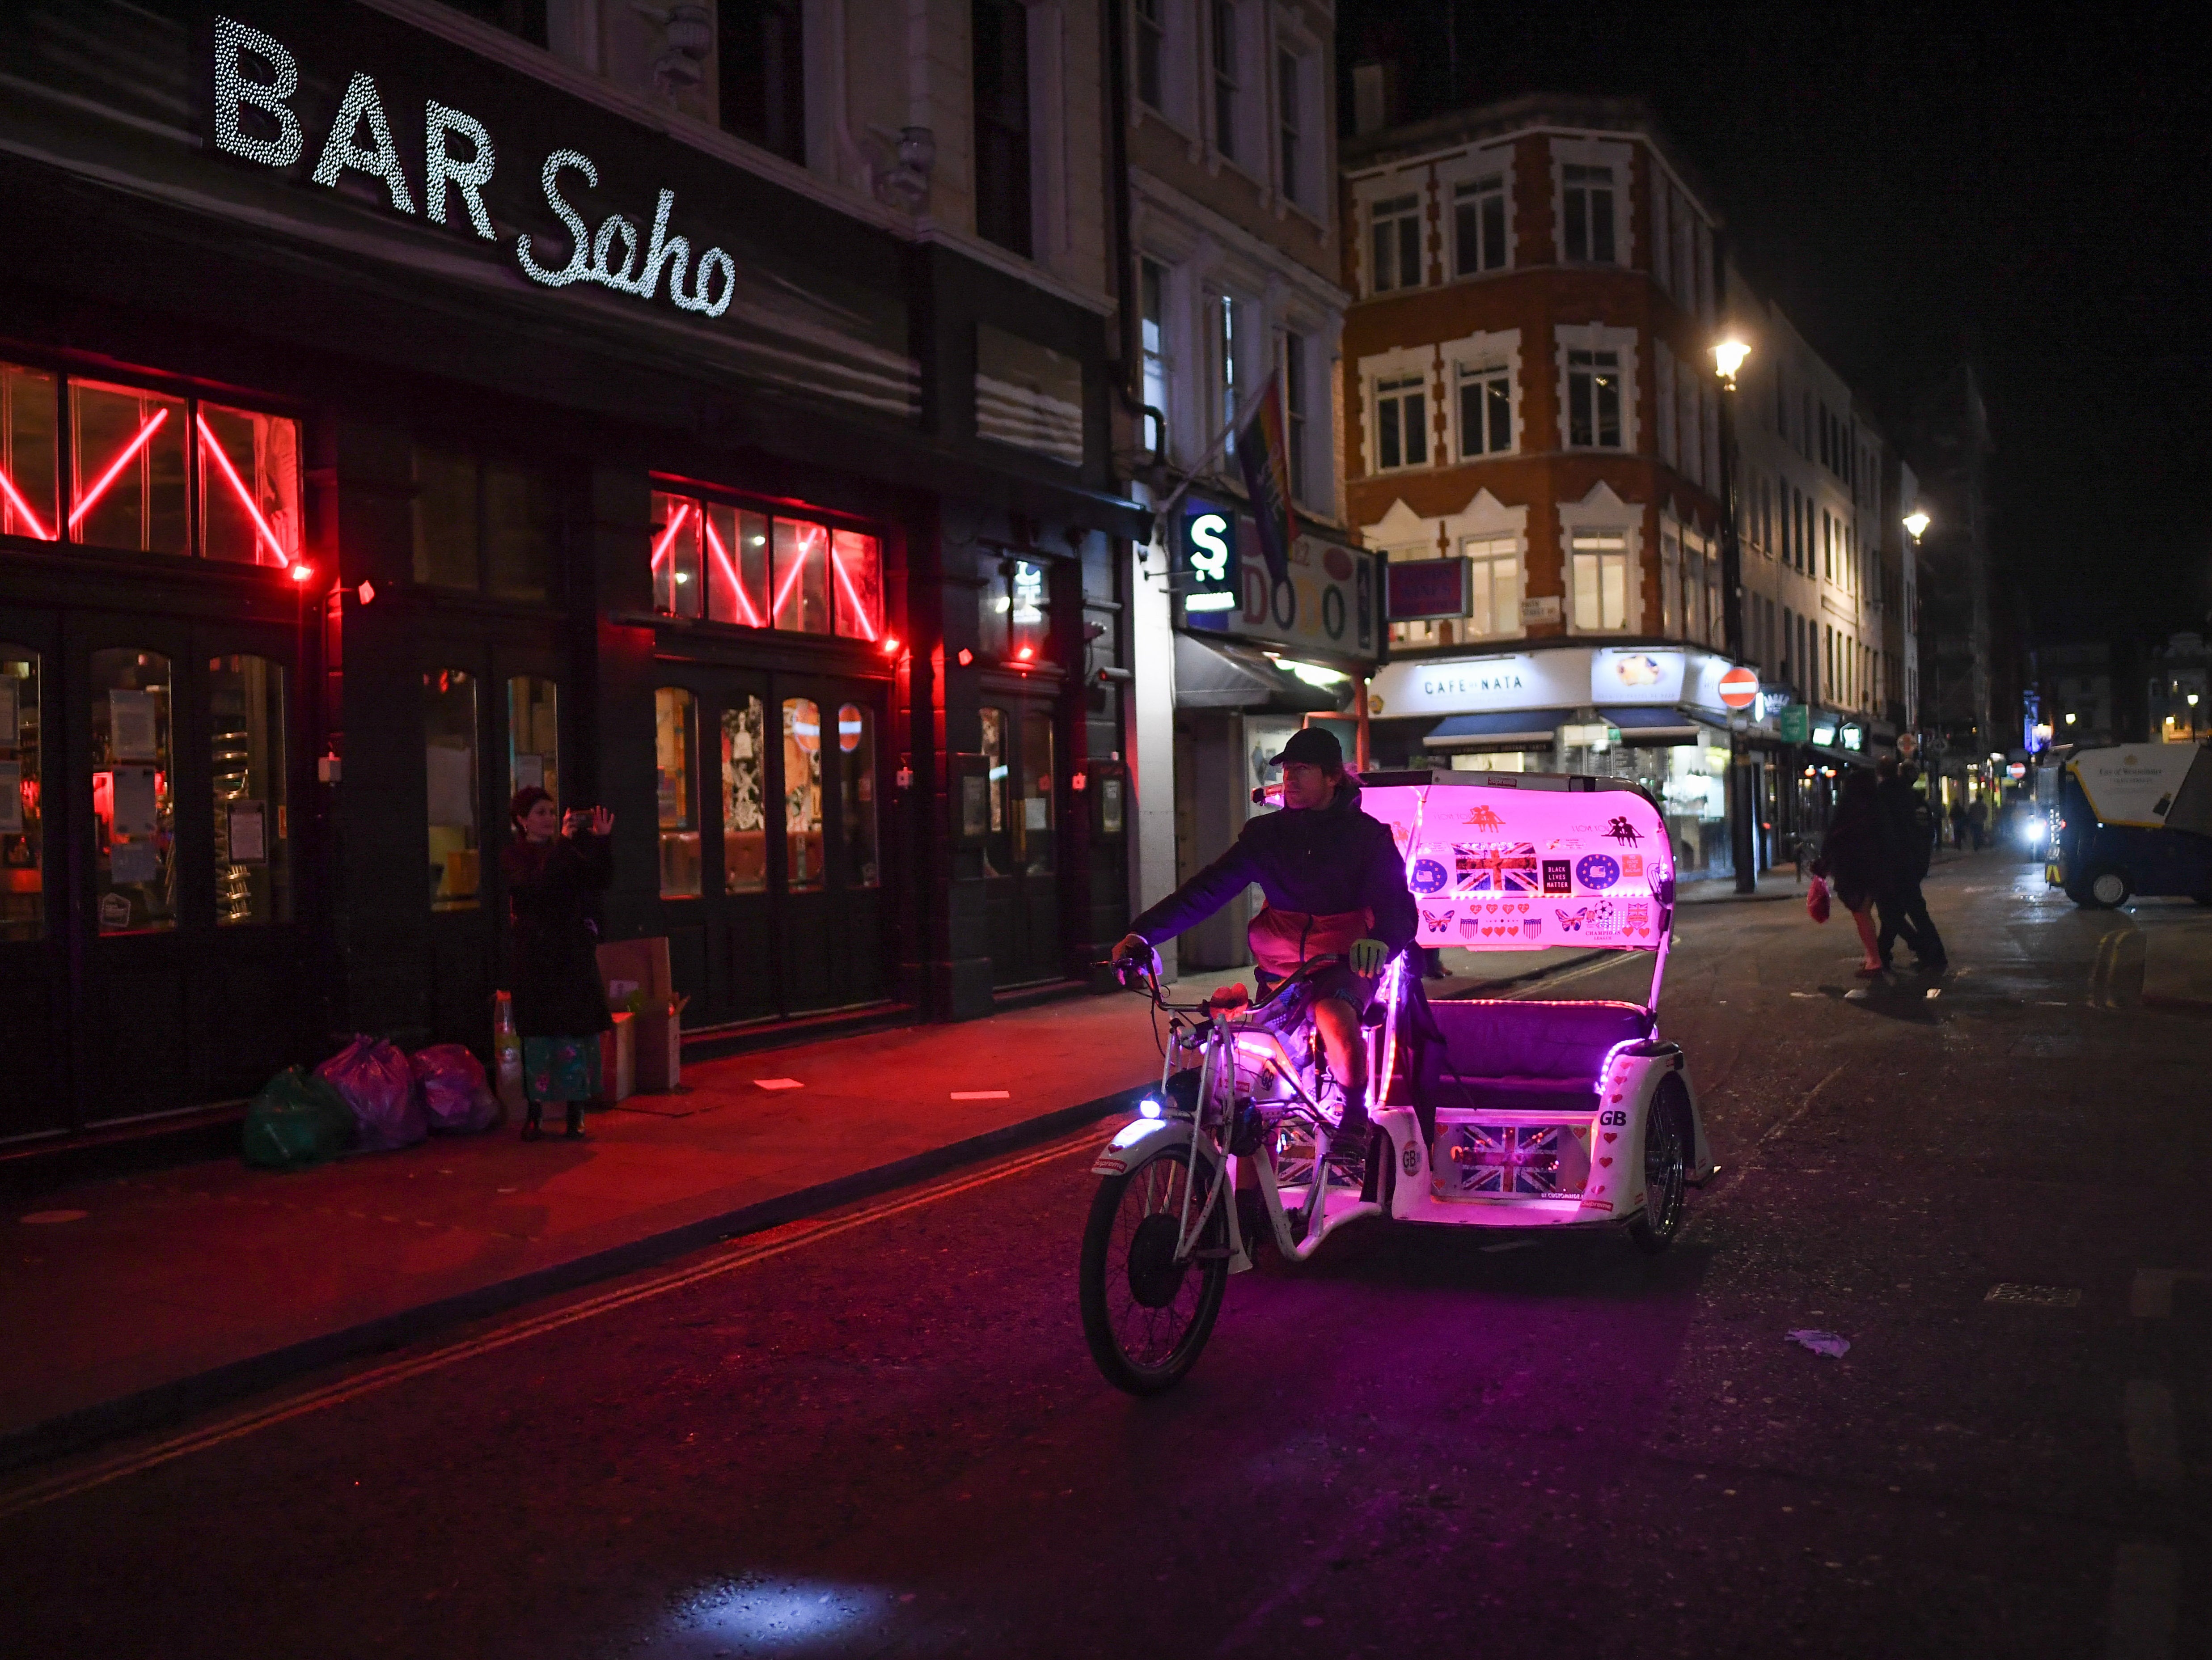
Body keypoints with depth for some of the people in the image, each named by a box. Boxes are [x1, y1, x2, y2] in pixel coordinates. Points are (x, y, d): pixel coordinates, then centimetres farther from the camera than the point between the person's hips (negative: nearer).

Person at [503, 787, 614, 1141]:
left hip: (575, 954, 2)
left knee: (577, 1031, -1)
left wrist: (600, 840, -13)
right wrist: (565, 841, -21)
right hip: (536, 958, -2)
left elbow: (599, 879, 0)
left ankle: (576, 1114, 3)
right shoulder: (514, 856, 3)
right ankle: (535, 1112, 4)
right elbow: (535, 883, -16)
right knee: (539, 1033, -3)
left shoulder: (571, 852, 14)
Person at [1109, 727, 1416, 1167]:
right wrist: (1143, 933, -15)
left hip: (1345, 963, -4)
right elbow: (1208, 888, -1)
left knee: (1334, 1016, -35)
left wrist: (1380, 939, -39)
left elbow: (1398, 904, -13)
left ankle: (1355, 1116, -9)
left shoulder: (1367, 834, -1)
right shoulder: (1267, 834, 7)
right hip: (1280, 967, 4)